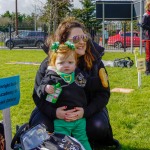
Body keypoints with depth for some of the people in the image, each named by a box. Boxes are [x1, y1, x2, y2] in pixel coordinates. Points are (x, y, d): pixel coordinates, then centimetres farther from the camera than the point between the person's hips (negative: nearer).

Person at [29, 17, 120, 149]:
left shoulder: (94, 60, -15)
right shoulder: (49, 64, -17)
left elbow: (103, 93, -13)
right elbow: (39, 95, -13)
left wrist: (85, 112, -32)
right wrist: (54, 112, -36)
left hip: (87, 109, 0)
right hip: (57, 108, 0)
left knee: (98, 126, -29)